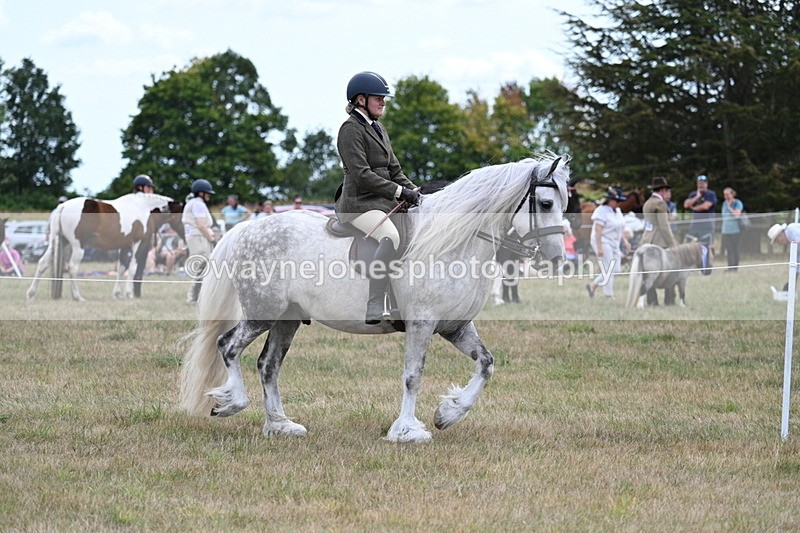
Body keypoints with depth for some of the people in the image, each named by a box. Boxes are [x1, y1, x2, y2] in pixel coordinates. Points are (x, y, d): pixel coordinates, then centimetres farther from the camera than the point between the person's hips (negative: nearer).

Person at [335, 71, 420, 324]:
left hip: (384, 202, 10)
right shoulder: (351, 129, -7)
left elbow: (394, 169, 20)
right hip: (359, 204, -10)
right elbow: (361, 175, -17)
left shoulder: (378, 129, 21)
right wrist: (400, 192, -19)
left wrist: (413, 191, 2)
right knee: (391, 237, -34)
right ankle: (374, 309, -39)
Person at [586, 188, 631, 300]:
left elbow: (620, 228, 20)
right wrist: (599, 248, -24)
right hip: (603, 243, -9)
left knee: (615, 269, 4)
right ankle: (609, 296, -5)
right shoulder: (602, 212, -15)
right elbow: (597, 231, -20)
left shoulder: (617, 211, 11)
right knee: (609, 269, -10)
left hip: (614, 244, 9)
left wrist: (625, 241, 9)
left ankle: (592, 285, 18)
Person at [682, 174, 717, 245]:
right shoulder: (693, 194, 15)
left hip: (706, 225, -5)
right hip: (694, 224, 6)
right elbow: (686, 205, 2)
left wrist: (693, 208, 1)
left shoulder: (711, 194, -2)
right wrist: (697, 197, -5)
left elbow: (705, 206, -15)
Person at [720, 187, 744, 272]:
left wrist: (729, 207, -14)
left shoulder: (737, 203, -6)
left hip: (735, 230, -6)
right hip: (726, 230, 6)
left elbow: (737, 215, -18)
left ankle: (735, 267, 1)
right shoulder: (724, 203, 14)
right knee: (728, 249, 4)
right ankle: (730, 267, 7)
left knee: (734, 249, -3)